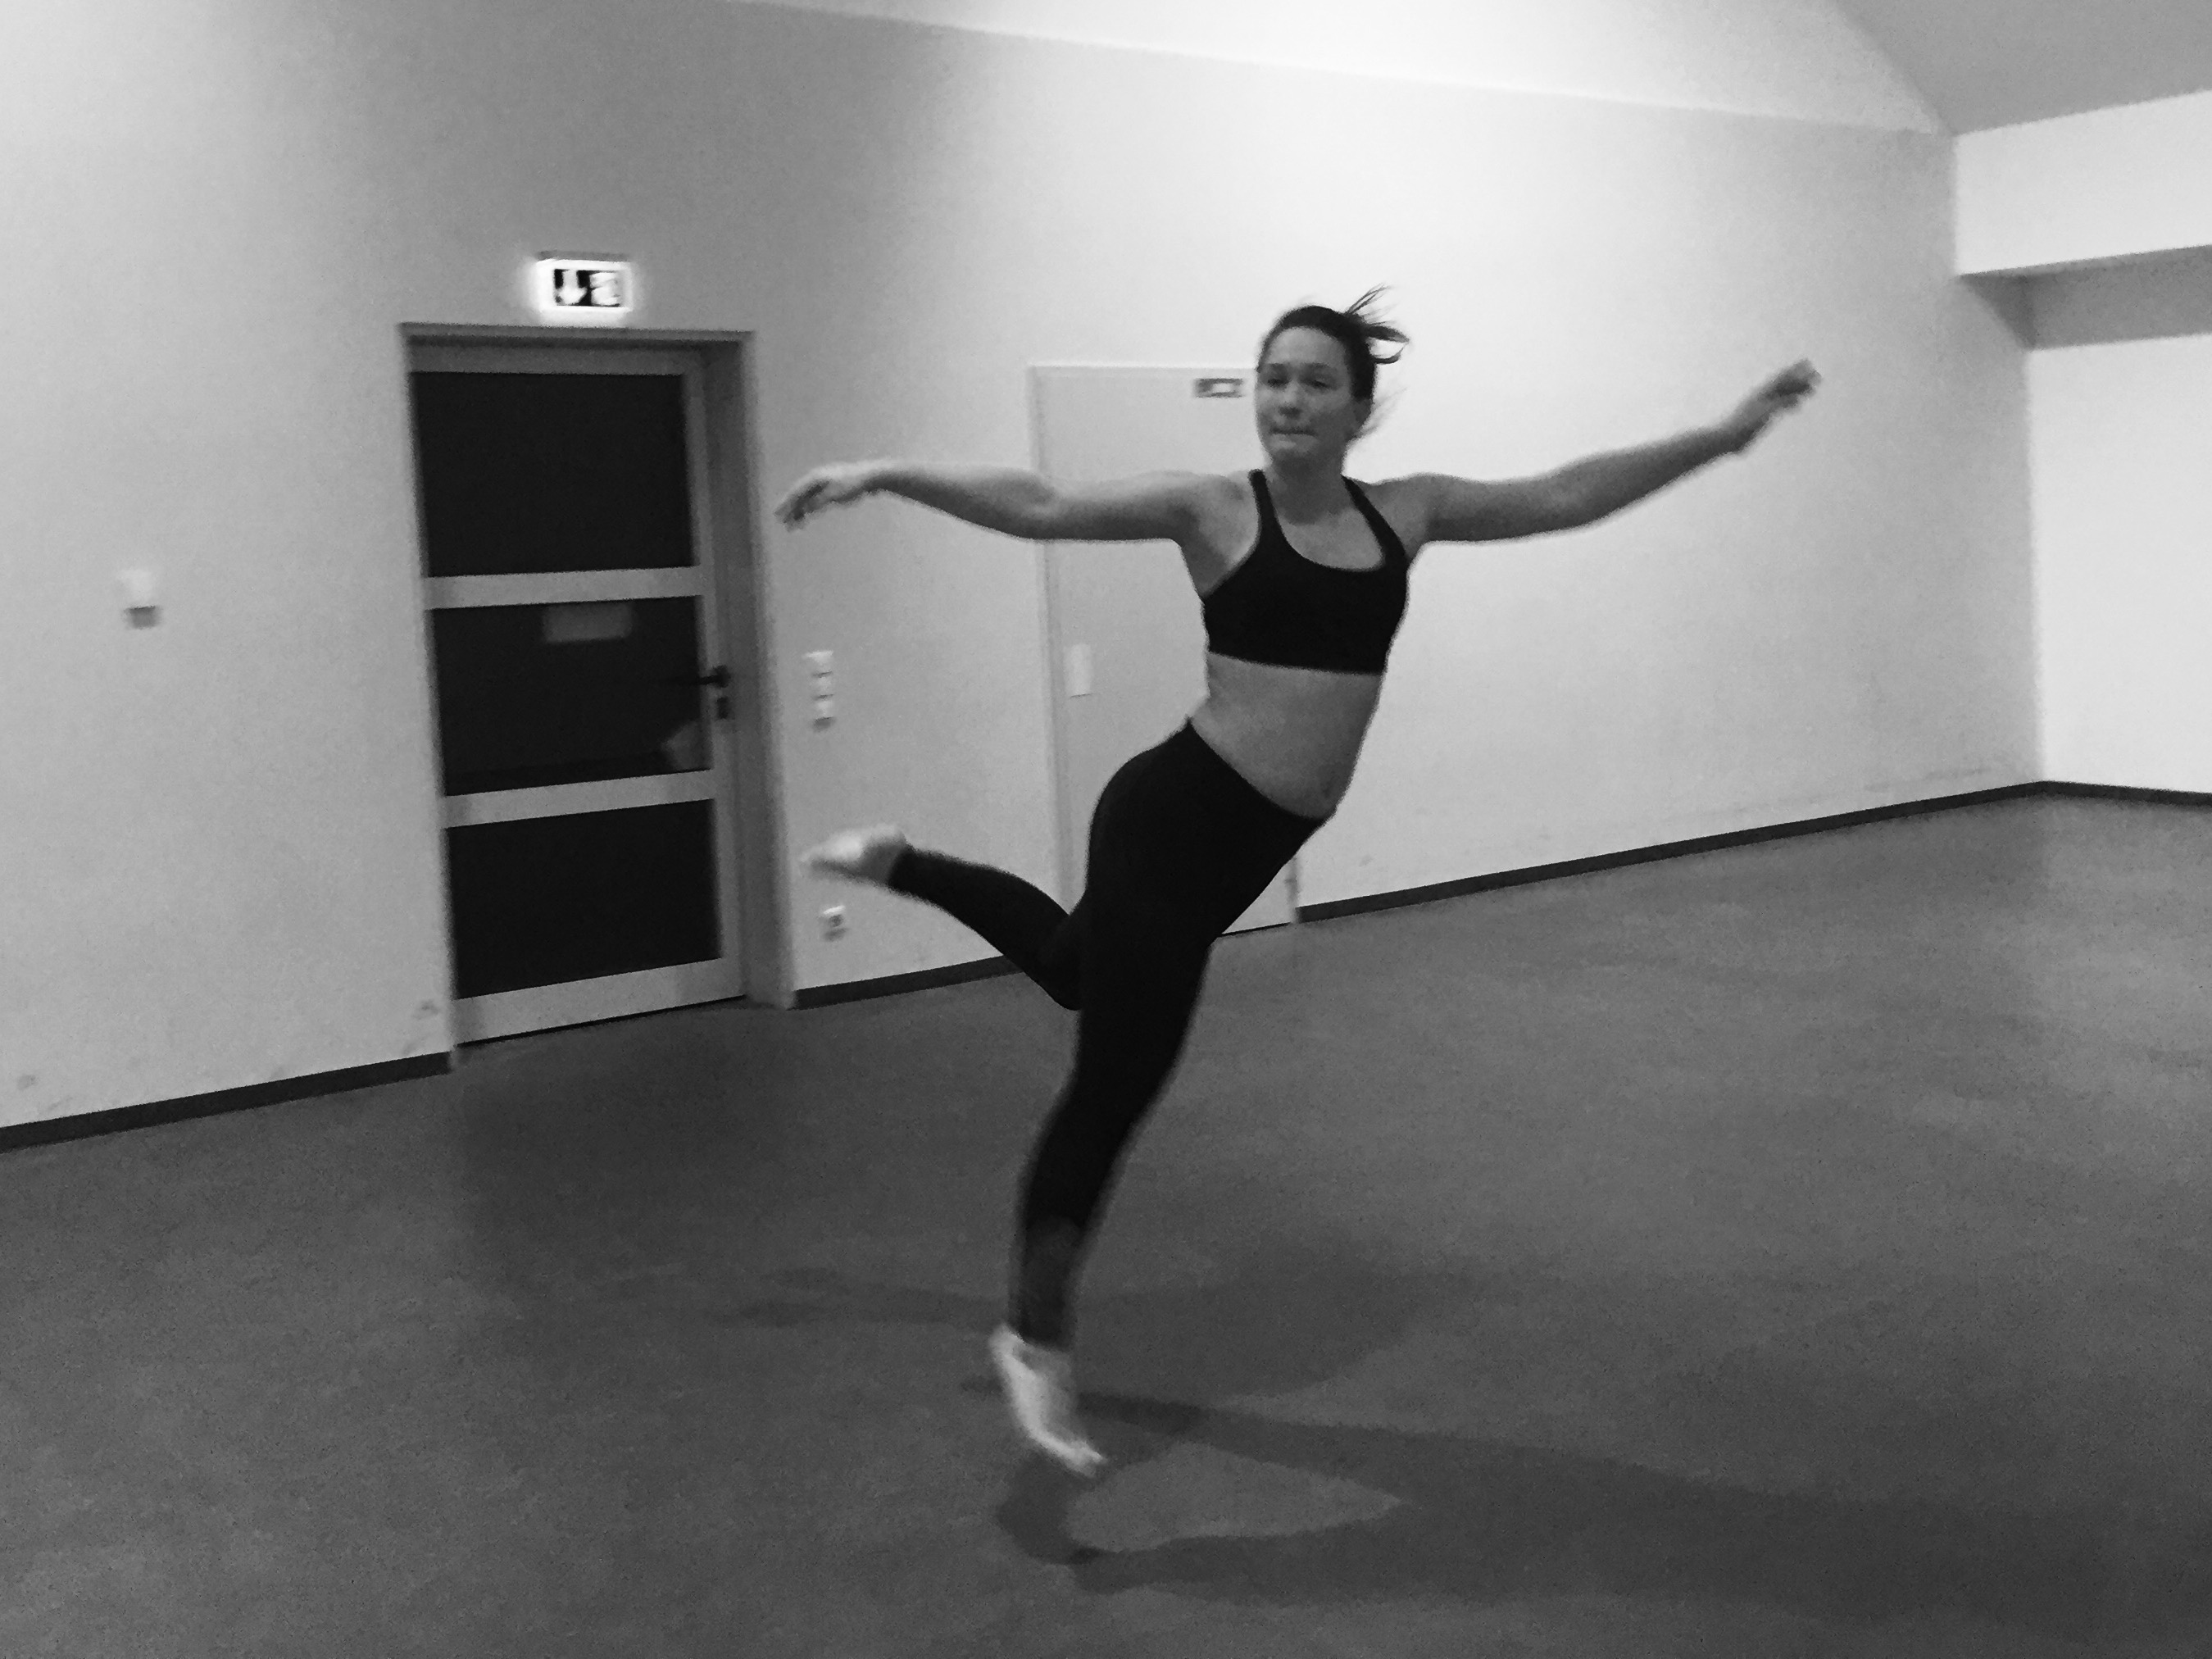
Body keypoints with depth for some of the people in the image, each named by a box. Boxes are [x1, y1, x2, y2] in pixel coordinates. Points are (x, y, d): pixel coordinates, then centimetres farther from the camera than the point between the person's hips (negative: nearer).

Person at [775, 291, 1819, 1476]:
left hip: (1257, 839, 6)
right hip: (1179, 812, -6)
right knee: (1118, 1084, 0)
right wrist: (887, 475, -24)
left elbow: (1563, 496, 12)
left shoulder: (1404, 512, 6)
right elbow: (1040, 508, -14)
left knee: (1084, 968, 28)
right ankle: (1036, 1340, 17)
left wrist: (1720, 437, 13)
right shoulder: (1215, 509, -8)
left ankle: (900, 865, 51)